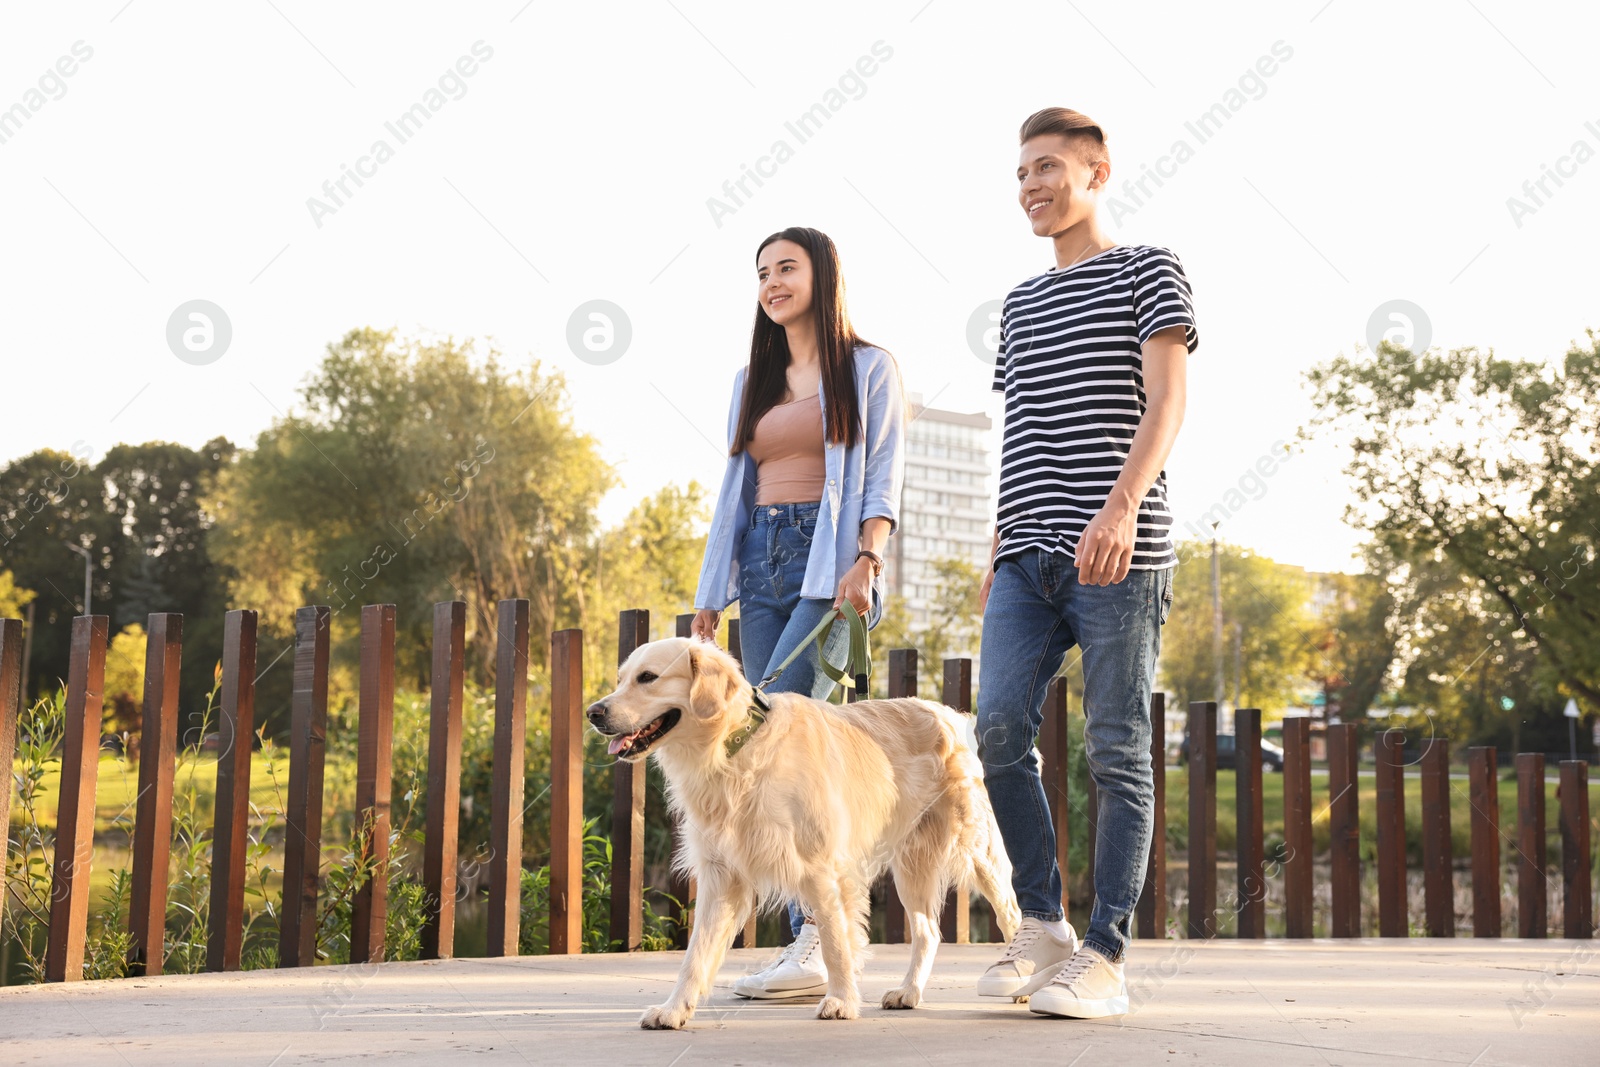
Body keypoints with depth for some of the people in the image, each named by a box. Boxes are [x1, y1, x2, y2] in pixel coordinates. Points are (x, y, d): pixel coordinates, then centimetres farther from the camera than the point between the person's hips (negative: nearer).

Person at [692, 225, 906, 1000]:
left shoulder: (867, 369, 5)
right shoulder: (752, 380, 22)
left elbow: (883, 477, -4)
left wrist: (867, 560, -19)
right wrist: (711, 591, 15)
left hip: (827, 562, -6)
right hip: (760, 561, 6)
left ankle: (825, 933, -15)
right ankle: (810, 944, 2)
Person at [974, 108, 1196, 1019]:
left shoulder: (1148, 272, 5)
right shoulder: (1020, 303, 22)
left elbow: (1166, 404, -8)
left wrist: (1120, 506, -23)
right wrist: (997, 553, 17)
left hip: (1120, 556, -5)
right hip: (1030, 560, 6)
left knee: (1118, 752, -4)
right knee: (1001, 730, -5)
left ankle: (1105, 955, 1)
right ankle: (1043, 926, 9)